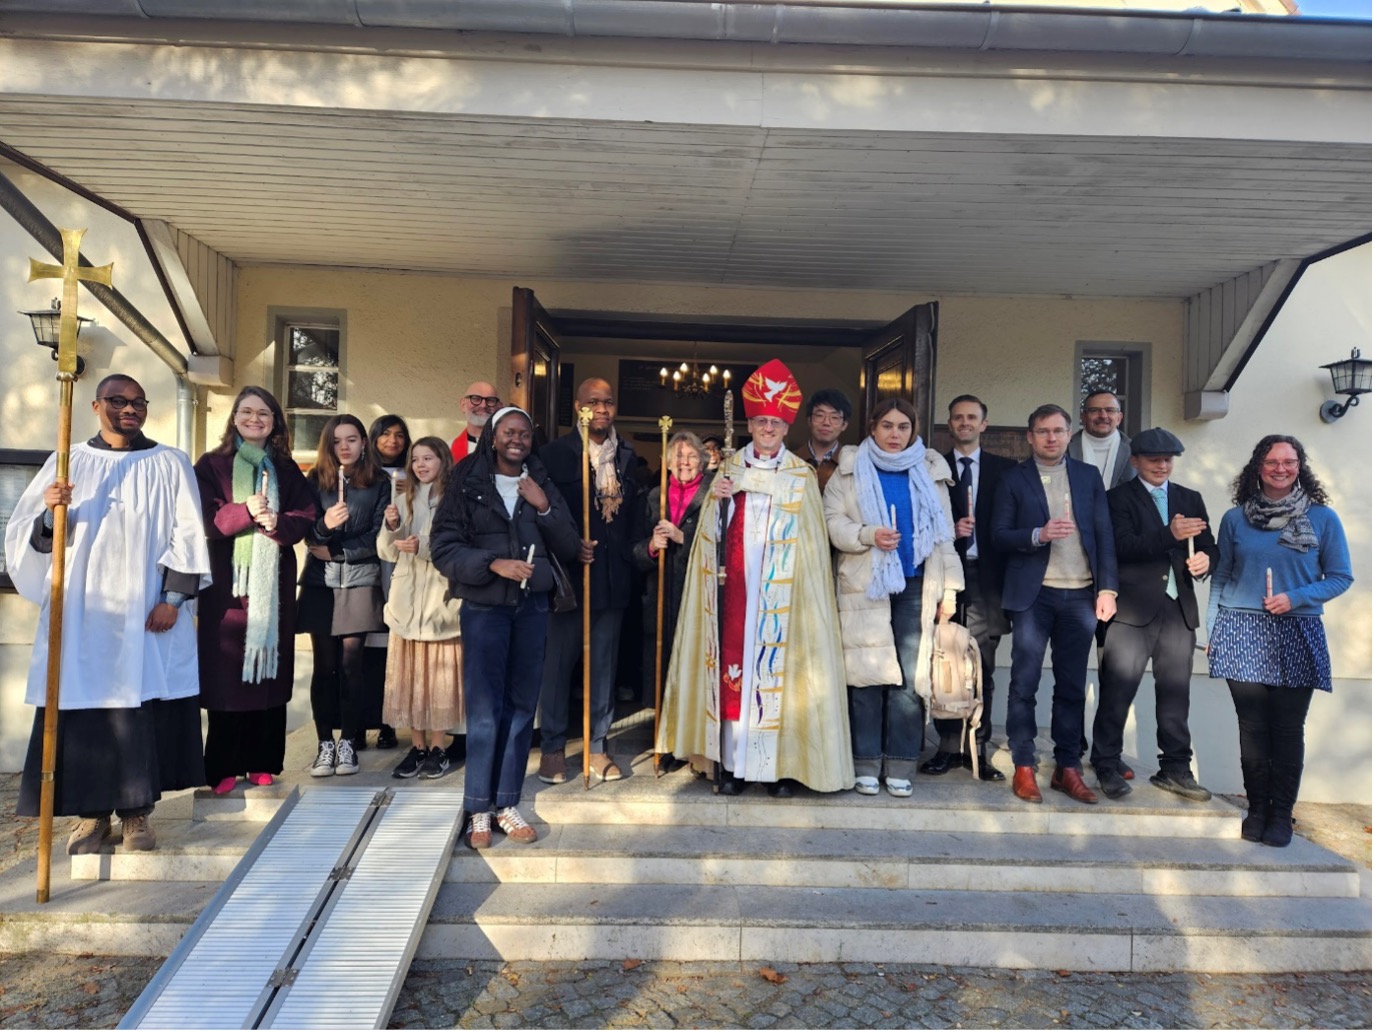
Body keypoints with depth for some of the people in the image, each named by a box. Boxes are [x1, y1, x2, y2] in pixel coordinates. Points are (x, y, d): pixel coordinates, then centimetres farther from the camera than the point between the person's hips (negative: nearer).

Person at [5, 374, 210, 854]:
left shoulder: (170, 465, 4)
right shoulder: (67, 462, 9)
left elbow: (187, 534, -1)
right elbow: (30, 534, 6)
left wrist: (173, 597, -10)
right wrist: (48, 512, -17)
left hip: (146, 611, -1)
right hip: (80, 611, 2)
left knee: (141, 709, 0)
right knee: (83, 708, 2)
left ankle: (136, 812, 10)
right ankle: (92, 812, 14)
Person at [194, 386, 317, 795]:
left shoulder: (286, 469, 13)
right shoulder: (211, 465, 5)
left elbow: (307, 515, 4)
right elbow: (204, 519, -5)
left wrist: (278, 523, -15)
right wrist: (245, 512, -20)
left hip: (274, 581, 2)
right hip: (226, 580, -2)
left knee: (269, 667, 3)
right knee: (226, 669, -2)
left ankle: (261, 762, 12)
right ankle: (223, 767, 6)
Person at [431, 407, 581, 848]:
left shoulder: (542, 485, 8)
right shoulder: (467, 483, -1)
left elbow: (570, 549, 6)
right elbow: (443, 547, -6)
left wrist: (545, 508, -8)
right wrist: (493, 564, -18)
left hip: (533, 606, 3)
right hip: (484, 607, -3)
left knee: (522, 707, 7)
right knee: (484, 710, -2)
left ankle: (508, 803, 18)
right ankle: (479, 809, 10)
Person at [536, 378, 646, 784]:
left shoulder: (627, 456, 10)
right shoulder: (555, 453, -2)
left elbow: (636, 514, 11)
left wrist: (633, 560, 1)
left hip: (613, 577, 4)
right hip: (568, 574, -3)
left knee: (604, 663, 9)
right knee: (559, 660, 3)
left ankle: (597, 745, 20)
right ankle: (552, 747, 16)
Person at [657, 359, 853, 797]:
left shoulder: (801, 475, 6)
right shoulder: (729, 468, 11)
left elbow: (810, 539, 4)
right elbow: (711, 533, 9)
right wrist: (716, 501, -8)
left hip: (780, 588, -2)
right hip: (736, 583, 2)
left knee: (778, 663, -3)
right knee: (733, 659, -1)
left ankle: (780, 763, 5)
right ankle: (733, 763, 6)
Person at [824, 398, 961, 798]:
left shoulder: (931, 471, 13)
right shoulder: (850, 469, 8)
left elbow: (944, 533, 13)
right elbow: (833, 521, 1)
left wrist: (949, 587, 7)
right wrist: (867, 535, -17)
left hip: (916, 586, 2)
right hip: (864, 586, -1)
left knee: (910, 678, -2)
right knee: (867, 676, -2)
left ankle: (900, 766, 8)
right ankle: (866, 764, 9)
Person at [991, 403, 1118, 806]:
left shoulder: (1088, 476, 11)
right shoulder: (1014, 478, 4)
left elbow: (1104, 534, 8)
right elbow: (999, 535, -1)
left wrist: (1107, 588, 0)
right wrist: (1039, 535, -18)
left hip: (1081, 595, 2)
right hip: (1033, 594, -2)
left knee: (1072, 686, 7)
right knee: (1024, 683, 0)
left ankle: (1068, 768, 16)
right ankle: (1024, 768, 9)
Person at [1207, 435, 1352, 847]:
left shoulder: (1323, 518, 3)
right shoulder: (1235, 518, 5)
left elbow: (1340, 577, 4)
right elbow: (1220, 578, 9)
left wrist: (1294, 598, -12)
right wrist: (1212, 631, 4)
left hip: (1297, 635, 0)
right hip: (1242, 632, 0)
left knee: (1288, 729, 3)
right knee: (1252, 726, 4)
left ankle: (1282, 813, 16)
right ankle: (1257, 808, 17)